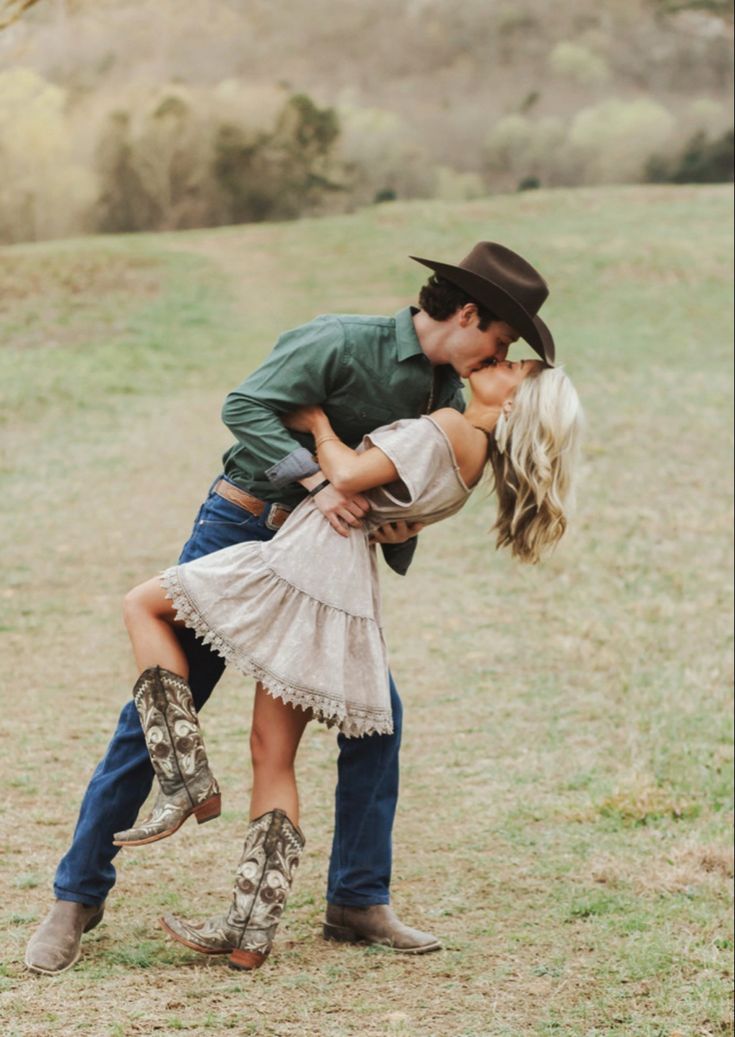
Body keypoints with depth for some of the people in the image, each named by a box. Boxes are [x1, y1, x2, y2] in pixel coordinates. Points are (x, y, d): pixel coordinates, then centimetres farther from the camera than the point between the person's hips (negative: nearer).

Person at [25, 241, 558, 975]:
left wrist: (401, 530, -11)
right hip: (242, 528, -6)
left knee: (375, 713, -3)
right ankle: (77, 899, 6)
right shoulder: (345, 344, -18)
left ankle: (358, 900, 10)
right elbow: (247, 407, -25)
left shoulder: (449, 402, 4)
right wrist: (315, 480, -33)